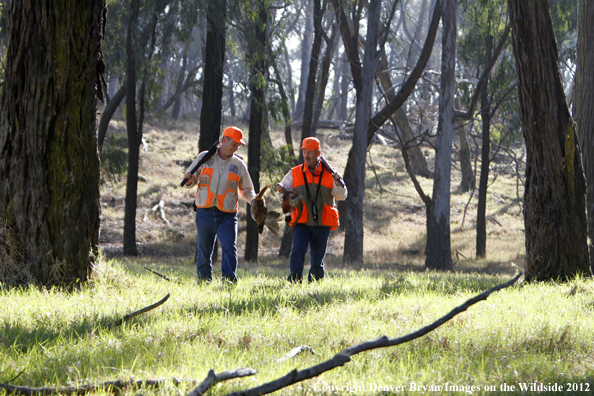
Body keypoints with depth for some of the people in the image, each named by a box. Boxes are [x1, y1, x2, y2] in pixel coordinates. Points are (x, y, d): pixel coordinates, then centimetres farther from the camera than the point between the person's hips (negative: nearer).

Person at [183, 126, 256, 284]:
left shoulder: (239, 164, 8)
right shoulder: (204, 158, 7)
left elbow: (246, 189, 15)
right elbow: (190, 179, 14)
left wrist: (254, 199, -5)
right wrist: (189, 181, -10)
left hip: (227, 215, 0)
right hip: (205, 213, 1)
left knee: (229, 248, -18)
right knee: (203, 251, 4)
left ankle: (229, 279, -20)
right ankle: (204, 281, 13)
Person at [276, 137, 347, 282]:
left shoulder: (329, 174, 6)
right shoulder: (295, 173, 8)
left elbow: (341, 197, 4)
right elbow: (283, 190, 8)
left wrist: (338, 184, -16)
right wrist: (281, 191, -16)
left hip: (322, 225, 1)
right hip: (302, 223, -1)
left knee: (317, 259, 6)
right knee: (298, 250, -20)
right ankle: (294, 281, -21)